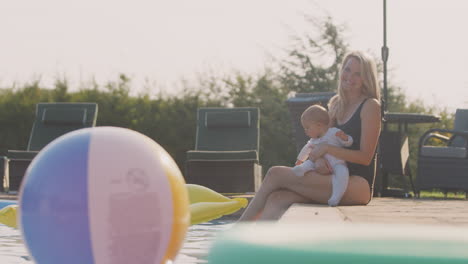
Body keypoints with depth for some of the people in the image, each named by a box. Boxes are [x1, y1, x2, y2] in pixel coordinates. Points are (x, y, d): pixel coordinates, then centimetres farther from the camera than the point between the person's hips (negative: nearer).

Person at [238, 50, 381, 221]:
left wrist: (327, 149, -15)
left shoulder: (370, 106, -3)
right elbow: (321, 143, 17)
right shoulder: (336, 105, 19)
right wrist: (319, 161, -7)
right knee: (277, 200, -20)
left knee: (276, 174, -17)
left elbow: (365, 157, -9)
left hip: (358, 186, -7)